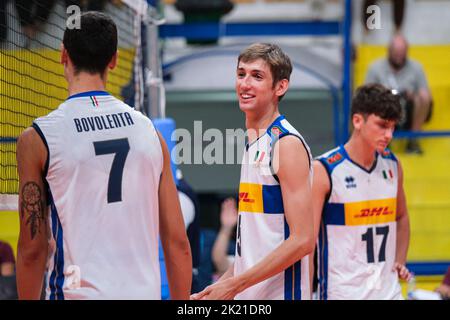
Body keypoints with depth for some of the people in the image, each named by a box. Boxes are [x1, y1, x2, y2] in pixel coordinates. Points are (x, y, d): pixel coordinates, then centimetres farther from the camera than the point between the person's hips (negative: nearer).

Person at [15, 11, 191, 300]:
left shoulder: (38, 138, -4)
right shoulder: (148, 130, 7)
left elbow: (32, 248, -4)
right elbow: (178, 243, 6)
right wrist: (183, 301, 14)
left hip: (80, 293, -4)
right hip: (145, 291, 4)